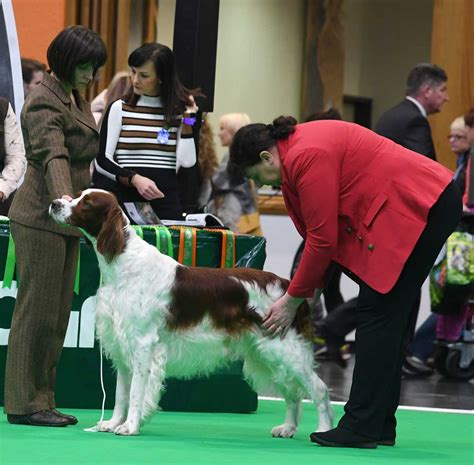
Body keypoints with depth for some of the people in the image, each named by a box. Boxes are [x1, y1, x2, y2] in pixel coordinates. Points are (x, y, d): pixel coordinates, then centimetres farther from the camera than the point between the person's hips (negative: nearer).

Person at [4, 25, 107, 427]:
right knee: (37, 310, -6)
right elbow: (53, 156, -30)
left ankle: (42, 400, 13)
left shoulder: (76, 98, 15)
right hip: (42, 218, -9)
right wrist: (64, 198, -46)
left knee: (57, 314, 9)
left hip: (66, 219, 9)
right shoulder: (44, 102, -14)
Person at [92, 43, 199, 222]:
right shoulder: (119, 109, 4)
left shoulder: (178, 111, 8)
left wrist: (187, 119, -4)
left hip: (165, 198, 1)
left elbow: (187, 161, -4)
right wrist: (135, 179, -16)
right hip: (125, 198, -1)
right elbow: (102, 161, -1)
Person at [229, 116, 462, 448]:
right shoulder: (298, 149, 12)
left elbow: (323, 240, -16)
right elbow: (320, 232, 14)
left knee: (377, 313, -10)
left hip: (419, 207, -10)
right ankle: (379, 426, 13)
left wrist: (293, 300, -5)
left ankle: (361, 428, -10)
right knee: (387, 318, 10)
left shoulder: (306, 157, -18)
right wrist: (304, 291, 10)